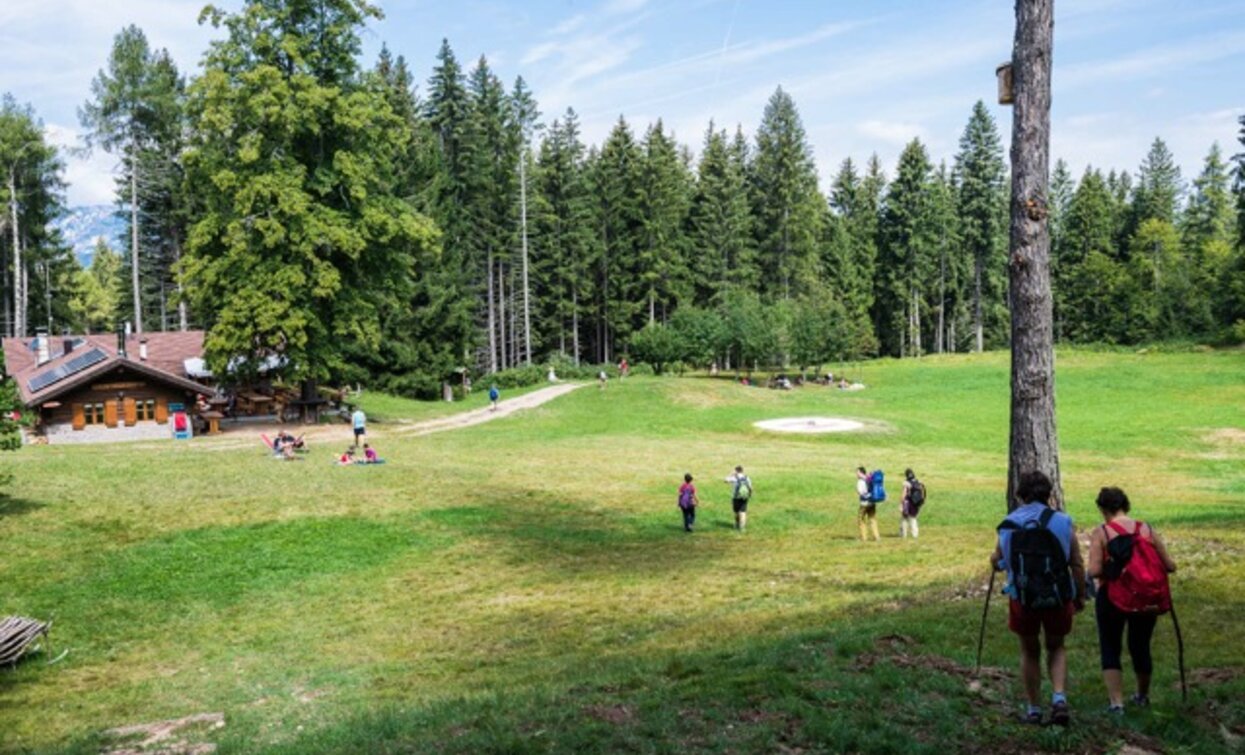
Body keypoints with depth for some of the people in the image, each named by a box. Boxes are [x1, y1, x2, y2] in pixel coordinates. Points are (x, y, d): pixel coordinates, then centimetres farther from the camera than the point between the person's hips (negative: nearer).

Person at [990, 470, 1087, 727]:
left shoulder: (1009, 525, -1)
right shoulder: (1063, 522, -4)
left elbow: (997, 563, 6)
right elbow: (1077, 565, -5)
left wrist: (993, 557, 28)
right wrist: (1080, 596, 7)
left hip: (1022, 599, 0)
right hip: (1058, 598, 0)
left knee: (1029, 652, 19)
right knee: (1056, 648, 23)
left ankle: (1032, 708, 24)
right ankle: (1059, 697, 4)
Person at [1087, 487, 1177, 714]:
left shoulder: (1101, 533, -11)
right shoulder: (1148, 531, -1)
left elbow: (1094, 571, -18)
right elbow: (1170, 566, -2)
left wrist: (1107, 569, 4)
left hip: (1111, 598, -4)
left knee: (1110, 648, 9)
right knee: (1141, 647, 20)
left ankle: (1116, 701, 0)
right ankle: (1142, 696, 38)